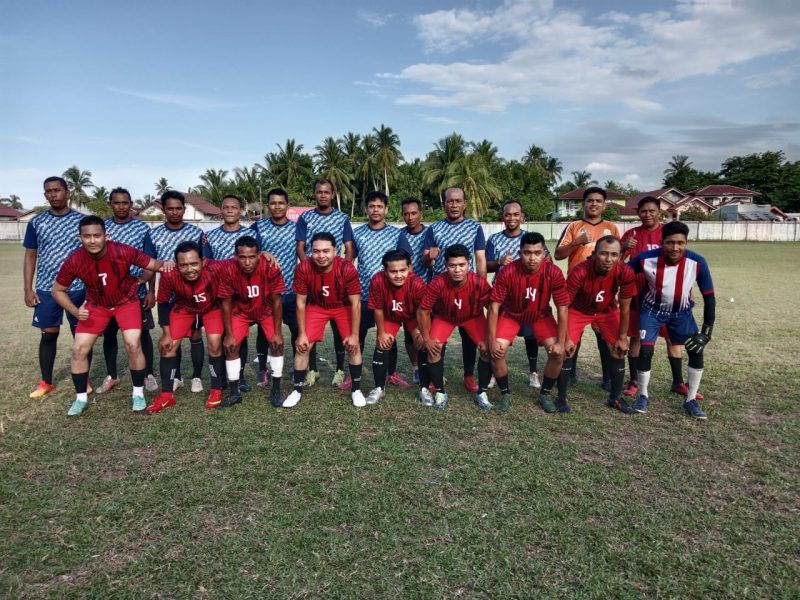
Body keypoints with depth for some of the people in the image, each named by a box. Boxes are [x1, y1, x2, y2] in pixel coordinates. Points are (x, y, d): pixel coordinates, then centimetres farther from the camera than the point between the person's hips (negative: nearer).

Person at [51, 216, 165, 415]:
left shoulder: (123, 252, -29)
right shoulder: (74, 261, -23)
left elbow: (153, 265, -15)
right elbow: (58, 290, -7)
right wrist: (75, 311, -21)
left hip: (127, 301, -2)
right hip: (96, 305, 2)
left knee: (133, 344, -16)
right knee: (79, 349, -4)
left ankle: (138, 393, 4)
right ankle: (81, 398, 16)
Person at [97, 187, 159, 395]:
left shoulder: (143, 228, -2)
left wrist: (150, 291, -5)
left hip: (137, 292, -2)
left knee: (142, 332, 5)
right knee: (109, 333, 9)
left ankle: (148, 375, 18)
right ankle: (111, 376, 24)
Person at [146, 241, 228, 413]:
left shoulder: (215, 268, -42)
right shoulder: (169, 275, -35)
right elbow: (163, 303, -16)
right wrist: (166, 333, -13)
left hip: (213, 306, -1)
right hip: (184, 307, 2)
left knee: (215, 344, -14)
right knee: (168, 345, -4)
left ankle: (216, 390, 7)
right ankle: (167, 394, 11)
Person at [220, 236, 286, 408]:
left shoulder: (270, 268, -33)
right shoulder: (229, 270, -31)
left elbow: (276, 301, -20)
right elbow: (226, 303, -17)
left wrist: (278, 332, -17)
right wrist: (229, 334, -14)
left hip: (266, 309, 0)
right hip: (241, 310, 1)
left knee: (277, 343, -13)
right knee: (231, 345, -11)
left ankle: (276, 390, 2)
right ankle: (234, 392, 5)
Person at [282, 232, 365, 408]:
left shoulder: (347, 269, -32)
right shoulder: (303, 269, -28)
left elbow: (355, 304, -21)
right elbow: (301, 303, -16)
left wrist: (354, 335, -19)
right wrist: (301, 334, -13)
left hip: (343, 307, -1)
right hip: (316, 307, 1)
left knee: (353, 345, -8)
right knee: (303, 346, -6)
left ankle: (356, 389, 11)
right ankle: (297, 390, 12)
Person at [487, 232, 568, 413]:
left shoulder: (554, 273, -26)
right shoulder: (508, 272, -29)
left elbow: (562, 309, -18)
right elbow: (494, 306, -22)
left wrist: (561, 342, -18)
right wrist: (492, 340, -23)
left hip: (541, 316, 1)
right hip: (511, 314, -1)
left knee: (557, 352, -16)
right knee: (497, 351, -20)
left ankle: (545, 394, 9)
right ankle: (505, 393, 5)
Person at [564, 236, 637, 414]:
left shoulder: (625, 273, -29)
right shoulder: (580, 272, -37)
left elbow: (624, 307, -14)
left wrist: (623, 337, -8)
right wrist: (565, 338, -22)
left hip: (607, 311, 3)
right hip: (579, 310, -2)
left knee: (619, 350, -1)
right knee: (565, 349, -13)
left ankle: (615, 398, 19)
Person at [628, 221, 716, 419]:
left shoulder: (697, 262, -24)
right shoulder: (646, 259, -28)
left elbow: (709, 297, -14)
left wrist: (706, 331, -15)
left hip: (681, 312, 2)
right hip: (652, 310, -1)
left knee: (696, 350, -5)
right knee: (646, 351, -11)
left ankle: (691, 400, 13)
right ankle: (643, 396, 12)